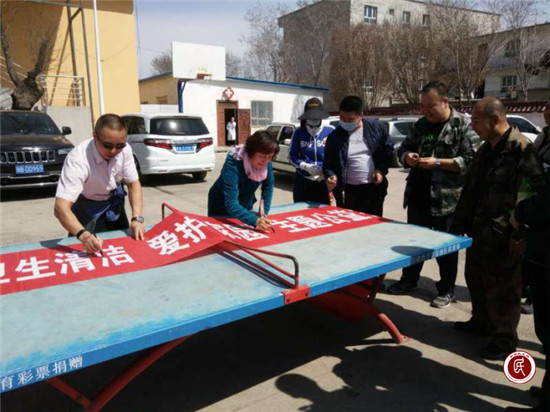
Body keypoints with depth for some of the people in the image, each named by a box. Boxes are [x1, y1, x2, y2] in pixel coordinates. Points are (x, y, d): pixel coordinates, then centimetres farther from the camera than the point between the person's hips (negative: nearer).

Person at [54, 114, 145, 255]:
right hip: (86, 206, -4)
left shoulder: (125, 149, -24)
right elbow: (61, 207, -43)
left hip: (114, 201, 4)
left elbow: (133, 183, -13)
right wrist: (83, 235, -60)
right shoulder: (77, 159, -36)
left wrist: (137, 219, -27)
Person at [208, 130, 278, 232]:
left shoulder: (267, 163, -21)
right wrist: (255, 221, -55)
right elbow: (231, 203, -43)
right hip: (222, 206, -4)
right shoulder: (233, 163, -36)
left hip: (245, 205, 5)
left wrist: (264, 213, -15)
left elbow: (268, 188, -5)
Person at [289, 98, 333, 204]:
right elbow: (292, 156, 3)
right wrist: (306, 166, -14)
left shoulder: (331, 131, -3)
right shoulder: (299, 132, 2)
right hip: (303, 181, 1)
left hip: (324, 181, -1)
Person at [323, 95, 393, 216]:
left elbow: (389, 150, 10)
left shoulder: (377, 127, -2)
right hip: (348, 192, 0)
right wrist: (331, 176, -20)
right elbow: (328, 164, 1)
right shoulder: (334, 137, -3)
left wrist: (381, 170, -3)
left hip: (374, 189, 1)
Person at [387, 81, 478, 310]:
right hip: (418, 196, 6)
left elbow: (471, 161, -15)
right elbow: (403, 148, 17)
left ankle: (446, 290, 23)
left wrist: (438, 162, -22)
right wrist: (407, 157, -6)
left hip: (446, 199, -6)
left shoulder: (463, 125, -8)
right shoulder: (421, 125, 11)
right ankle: (408, 280, 33)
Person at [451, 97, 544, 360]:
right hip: (479, 232, 9)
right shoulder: (485, 150, 12)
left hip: (503, 238, -9)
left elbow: (530, 196, -22)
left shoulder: (521, 149, -16)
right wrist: (459, 224, 15)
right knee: (475, 280, 21)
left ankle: (505, 339, 23)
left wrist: (519, 235, -23)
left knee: (502, 289, 5)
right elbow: (470, 190, 16)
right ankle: (482, 322, 41)